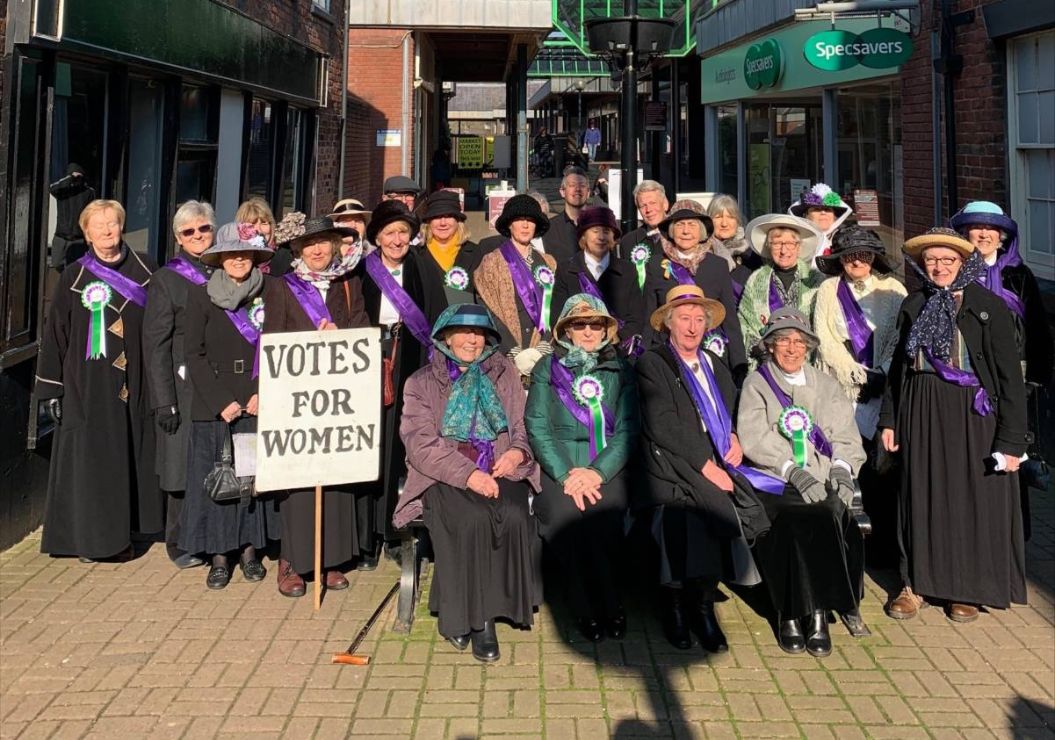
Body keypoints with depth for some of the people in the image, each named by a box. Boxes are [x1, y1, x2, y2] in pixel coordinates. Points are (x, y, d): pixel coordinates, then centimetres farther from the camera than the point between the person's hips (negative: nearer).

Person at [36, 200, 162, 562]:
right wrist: (51, 388, 0)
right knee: (89, 460, -1)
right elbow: (55, 334, 4)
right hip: (87, 386, -1)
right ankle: (89, 538, 6)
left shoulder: (144, 270, 5)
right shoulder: (74, 277, 2)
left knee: (130, 458, 5)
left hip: (135, 383, 1)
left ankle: (122, 533, 16)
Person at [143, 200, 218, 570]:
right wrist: (163, 399, -12)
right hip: (186, 386, -3)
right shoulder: (166, 279, 1)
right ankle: (180, 543, 13)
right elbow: (155, 344, -4)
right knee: (185, 464, 0)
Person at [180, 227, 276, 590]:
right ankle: (219, 555, 9)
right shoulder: (201, 299, 2)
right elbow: (195, 356, -2)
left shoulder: (267, 298, 7)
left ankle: (249, 548, 16)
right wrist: (222, 401, -10)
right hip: (214, 407, -1)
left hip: (258, 405, 1)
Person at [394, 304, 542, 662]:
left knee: (514, 517, -30)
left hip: (500, 472, 2)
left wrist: (518, 451, -8)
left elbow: (525, 426, 17)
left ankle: (485, 612, -18)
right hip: (446, 477, -2)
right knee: (473, 519, -33)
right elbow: (422, 445, -2)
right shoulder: (422, 383, 10)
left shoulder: (504, 374, 19)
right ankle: (476, 617, -22)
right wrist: (468, 474, -17)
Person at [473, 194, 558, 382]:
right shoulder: (492, 262, 6)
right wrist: (515, 353, -12)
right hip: (506, 359, -2)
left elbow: (552, 311, 8)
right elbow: (490, 314, -3)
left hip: (543, 357, 3)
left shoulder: (548, 263, 16)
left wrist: (542, 349, -8)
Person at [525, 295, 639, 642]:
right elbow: (537, 427, 2)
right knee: (565, 515, -31)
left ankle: (609, 605, -14)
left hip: (607, 468, 0)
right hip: (559, 468, 0)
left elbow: (627, 430, 5)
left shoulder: (620, 370, 15)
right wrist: (567, 475, -13)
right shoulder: (547, 369, 13)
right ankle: (587, 610, -15)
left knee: (601, 518, -31)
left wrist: (597, 471, -13)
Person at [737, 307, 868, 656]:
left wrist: (842, 468, -7)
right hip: (775, 484, -2)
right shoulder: (756, 384, 12)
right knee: (798, 523, -31)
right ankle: (791, 614, -22)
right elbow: (754, 437, -3)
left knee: (828, 520, -30)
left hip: (822, 484, 2)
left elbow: (845, 434, 14)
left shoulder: (826, 385, 23)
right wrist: (793, 471, -15)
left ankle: (816, 613, -22)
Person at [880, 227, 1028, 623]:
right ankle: (916, 583, 22)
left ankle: (966, 589, 20)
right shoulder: (914, 305, 7)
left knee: (970, 498, 5)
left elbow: (1010, 376, -8)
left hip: (972, 415, -3)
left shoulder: (990, 307, -6)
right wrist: (889, 419, 11)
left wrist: (1011, 438, -13)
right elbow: (899, 365, 14)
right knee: (920, 497, 10)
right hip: (920, 413, 4)